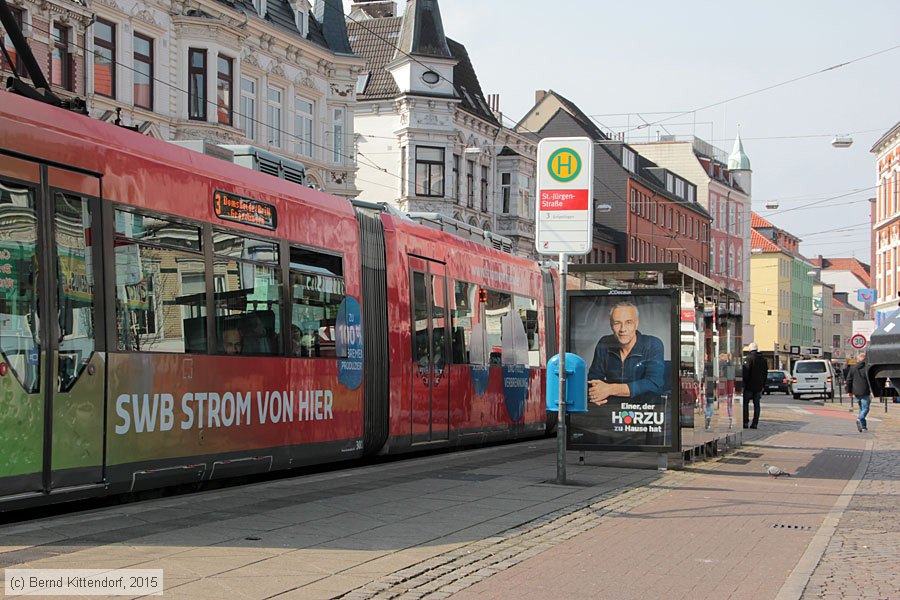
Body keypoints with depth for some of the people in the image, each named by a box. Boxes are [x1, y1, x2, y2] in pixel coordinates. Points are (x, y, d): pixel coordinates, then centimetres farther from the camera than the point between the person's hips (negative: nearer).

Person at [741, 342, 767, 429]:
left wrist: (743, 383, -9)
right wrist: (763, 386, 21)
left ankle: (745, 422, -7)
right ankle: (755, 423, 4)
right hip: (758, 386, 6)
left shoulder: (748, 358, -10)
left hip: (749, 386, -6)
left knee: (745, 403, 0)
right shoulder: (763, 360, 12)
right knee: (756, 404, 7)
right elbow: (765, 374, 17)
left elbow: (745, 373, -14)